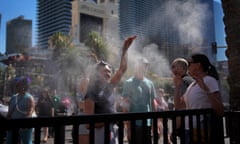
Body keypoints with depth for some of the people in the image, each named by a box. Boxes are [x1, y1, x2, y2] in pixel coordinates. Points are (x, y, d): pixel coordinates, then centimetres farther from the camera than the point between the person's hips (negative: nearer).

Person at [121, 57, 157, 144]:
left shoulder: (150, 83, 9)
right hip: (135, 124, -4)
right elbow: (125, 106, -7)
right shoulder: (128, 83, -5)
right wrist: (128, 126, -12)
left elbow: (153, 103, 13)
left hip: (148, 123, 4)